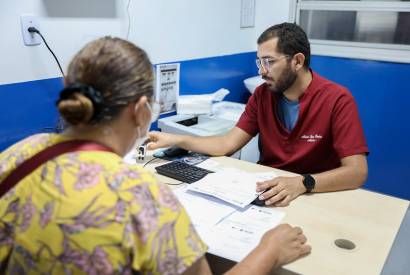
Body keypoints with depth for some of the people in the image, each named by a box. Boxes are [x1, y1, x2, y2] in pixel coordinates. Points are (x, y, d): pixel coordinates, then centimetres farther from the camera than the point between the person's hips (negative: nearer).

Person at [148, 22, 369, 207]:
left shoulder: (337, 100, -15)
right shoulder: (262, 95, 0)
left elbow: (357, 172, -20)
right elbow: (228, 144, -3)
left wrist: (303, 183, -35)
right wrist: (175, 140, -12)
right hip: (266, 189, 5)